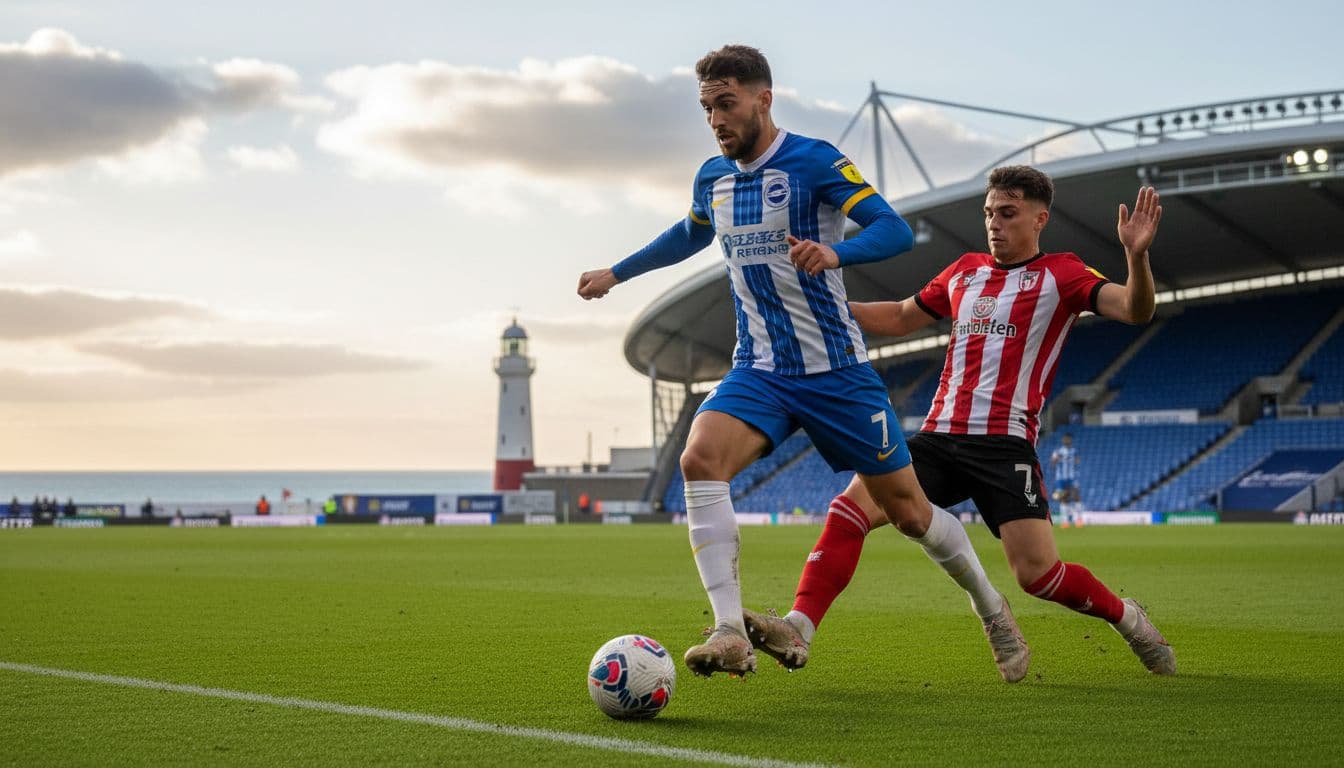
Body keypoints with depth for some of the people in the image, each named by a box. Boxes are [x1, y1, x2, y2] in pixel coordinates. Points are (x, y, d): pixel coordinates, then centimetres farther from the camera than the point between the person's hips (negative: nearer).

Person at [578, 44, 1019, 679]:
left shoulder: (813, 161, -12)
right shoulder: (712, 178, 7)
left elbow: (896, 230, -21)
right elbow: (689, 234, 30)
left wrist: (834, 252, -40)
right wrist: (616, 273, 35)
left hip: (837, 370, -4)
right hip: (758, 371, 4)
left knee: (908, 511, 5)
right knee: (700, 460, -26)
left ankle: (990, 605, 33)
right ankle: (731, 635, -27)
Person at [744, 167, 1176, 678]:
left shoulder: (1059, 274, 3)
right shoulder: (965, 271, 20)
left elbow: (1135, 310, -11)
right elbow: (900, 318, 33)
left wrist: (1136, 255, -30)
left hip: (1005, 444, -5)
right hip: (939, 436, 5)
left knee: (1037, 573, -12)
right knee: (850, 510, -16)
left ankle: (1128, 618, 17)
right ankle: (796, 632, -21)